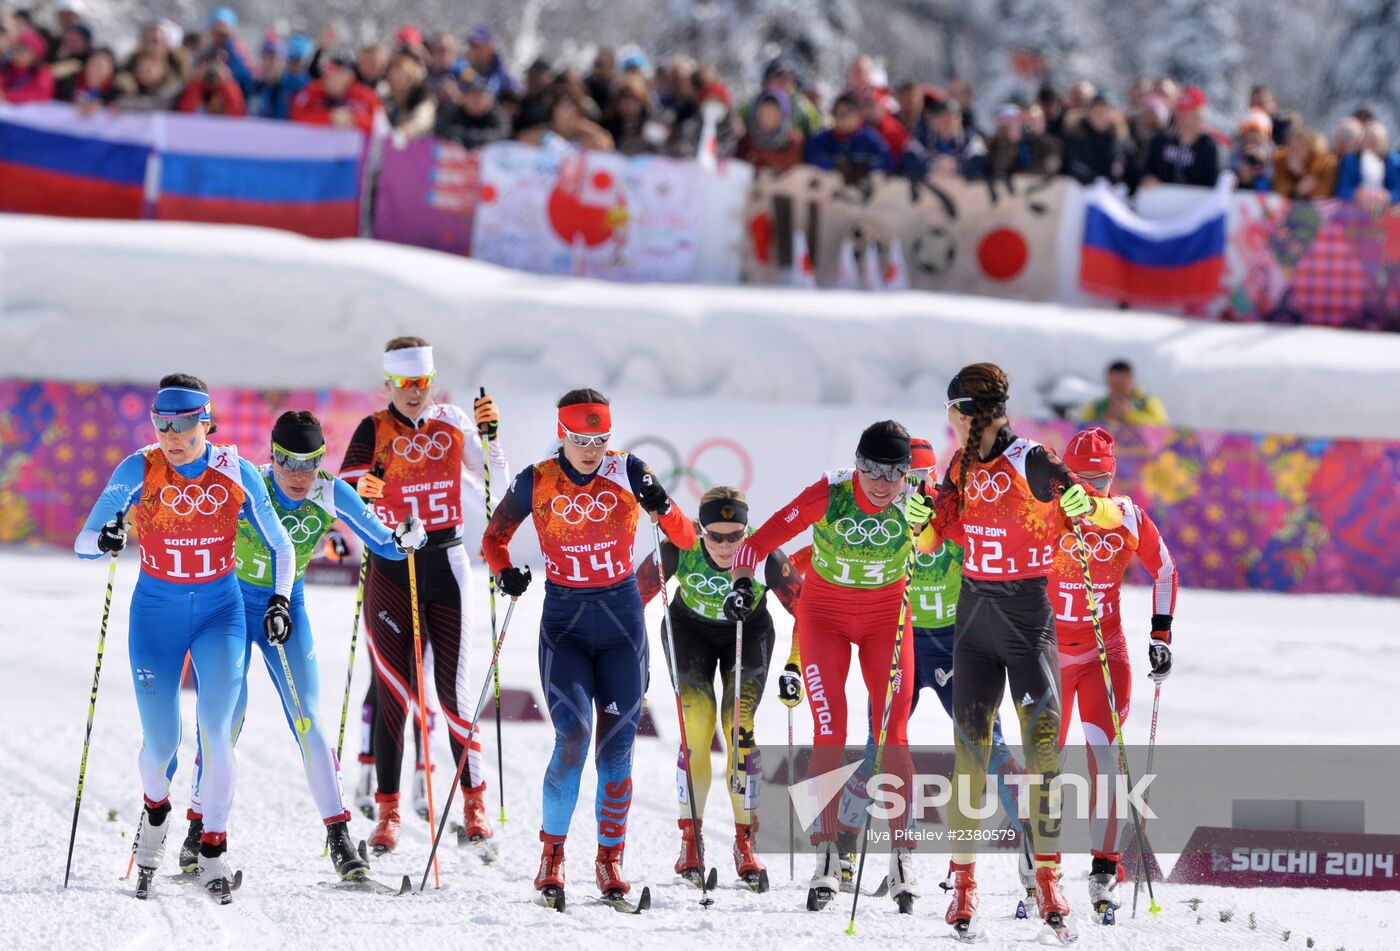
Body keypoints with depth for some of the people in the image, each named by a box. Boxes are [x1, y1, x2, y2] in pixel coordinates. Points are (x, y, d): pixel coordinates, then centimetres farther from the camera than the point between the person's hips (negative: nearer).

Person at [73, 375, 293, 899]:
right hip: (156, 612, 0)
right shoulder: (138, 470, -10)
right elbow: (82, 542, -9)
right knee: (160, 743, -1)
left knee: (216, 727, -17)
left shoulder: (236, 472, -7)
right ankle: (155, 809, 33)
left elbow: (280, 545, 5)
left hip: (221, 609, 0)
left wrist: (279, 599, -9)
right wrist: (105, 540, -32)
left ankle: (213, 850, -7)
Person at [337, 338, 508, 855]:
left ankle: (474, 803, 7)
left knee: (453, 687, -2)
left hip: (445, 564, 1)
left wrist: (489, 435, -13)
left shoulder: (454, 424, 3)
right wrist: (361, 493, -33)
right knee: (392, 692, -1)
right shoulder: (373, 431, -2)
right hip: (390, 569, -1)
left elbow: (497, 489, 0)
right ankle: (388, 812, 5)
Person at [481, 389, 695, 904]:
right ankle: (552, 851, 0)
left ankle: (610, 857, 16)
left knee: (616, 748, 0)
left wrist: (662, 509, -24)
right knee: (572, 737, -16)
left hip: (623, 622, 1)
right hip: (564, 624, -1)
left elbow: (686, 540, -4)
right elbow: (495, 537, 11)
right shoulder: (536, 482, -5)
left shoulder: (628, 472, -4)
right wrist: (504, 572, -10)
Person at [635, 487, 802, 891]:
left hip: (749, 634, 0)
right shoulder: (678, 550, -31)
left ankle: (745, 843, -4)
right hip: (690, 629, 0)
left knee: (740, 729, -16)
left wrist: (795, 667, -20)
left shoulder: (765, 557, -31)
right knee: (697, 729, -16)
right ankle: (691, 839, -3)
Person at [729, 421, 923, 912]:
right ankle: (826, 857, -6)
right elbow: (763, 539, -22)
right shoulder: (828, 495, -23)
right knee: (829, 733, -10)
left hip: (886, 618, 1)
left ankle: (902, 856, 2)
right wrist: (742, 579, -37)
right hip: (824, 616, -1)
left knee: (893, 737, -6)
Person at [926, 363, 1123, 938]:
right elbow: (933, 537, 18)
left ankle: (1047, 878, -7)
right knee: (969, 745, 2)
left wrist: (1087, 506, -32)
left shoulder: (1031, 463, -12)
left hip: (1029, 615, -5)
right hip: (975, 614, 5)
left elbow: (1112, 518, -11)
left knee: (1042, 740, -12)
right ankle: (963, 880, 7)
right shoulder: (961, 467, 7)